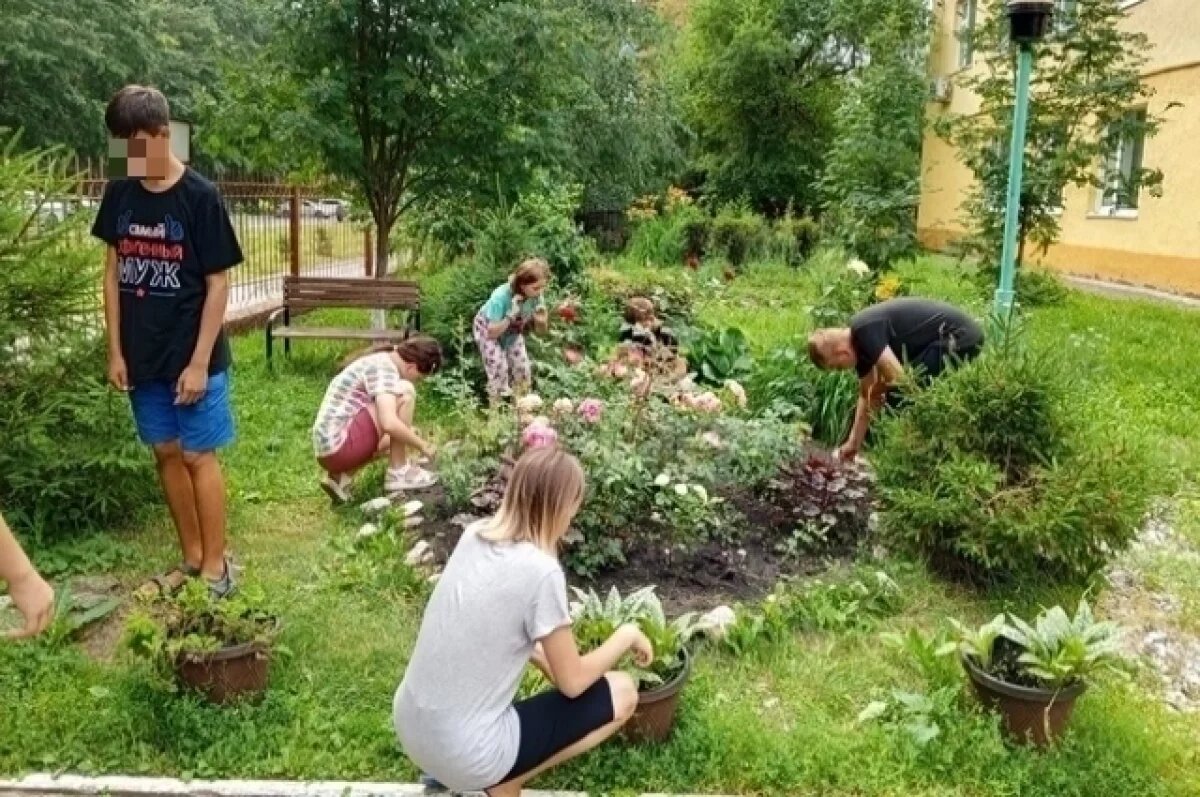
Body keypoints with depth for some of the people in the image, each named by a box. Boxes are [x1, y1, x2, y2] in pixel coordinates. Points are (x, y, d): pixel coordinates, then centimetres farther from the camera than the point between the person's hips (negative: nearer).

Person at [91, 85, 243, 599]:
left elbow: (217, 284, -12)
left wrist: (199, 361, -14)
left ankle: (216, 565, 13)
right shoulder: (120, 194, 3)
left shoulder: (200, 197, -12)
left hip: (192, 356, -5)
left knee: (199, 456, 1)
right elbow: (113, 271, 8)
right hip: (143, 355, 5)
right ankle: (191, 556, 25)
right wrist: (115, 350, 4)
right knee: (167, 453, 12)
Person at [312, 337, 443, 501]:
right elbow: (389, 424, -27)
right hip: (340, 445, -10)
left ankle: (342, 476, 14)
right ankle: (399, 473, -6)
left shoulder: (379, 362, 16)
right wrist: (422, 445, -13)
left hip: (331, 449, 10)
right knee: (405, 392, -12)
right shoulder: (384, 368, -13)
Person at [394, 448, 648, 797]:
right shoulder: (541, 571, -20)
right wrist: (627, 635, 6)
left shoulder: (473, 535, 0)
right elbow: (572, 683, -8)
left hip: (409, 726, 7)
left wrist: (545, 658, 21)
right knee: (622, 693, 3)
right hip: (465, 754, -7)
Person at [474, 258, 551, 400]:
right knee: (499, 368, -17)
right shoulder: (501, 297, -39)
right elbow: (493, 332, -35)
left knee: (523, 368, -2)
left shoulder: (536, 296, -24)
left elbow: (540, 331, -9)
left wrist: (541, 321, -32)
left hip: (513, 331, 5)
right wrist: (511, 315, -45)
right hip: (487, 329, -5)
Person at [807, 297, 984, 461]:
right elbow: (866, 394, 20)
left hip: (960, 338, -10)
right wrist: (854, 443, 23)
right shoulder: (860, 343, 10)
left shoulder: (865, 330, -19)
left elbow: (897, 376, -25)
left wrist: (877, 391, -2)